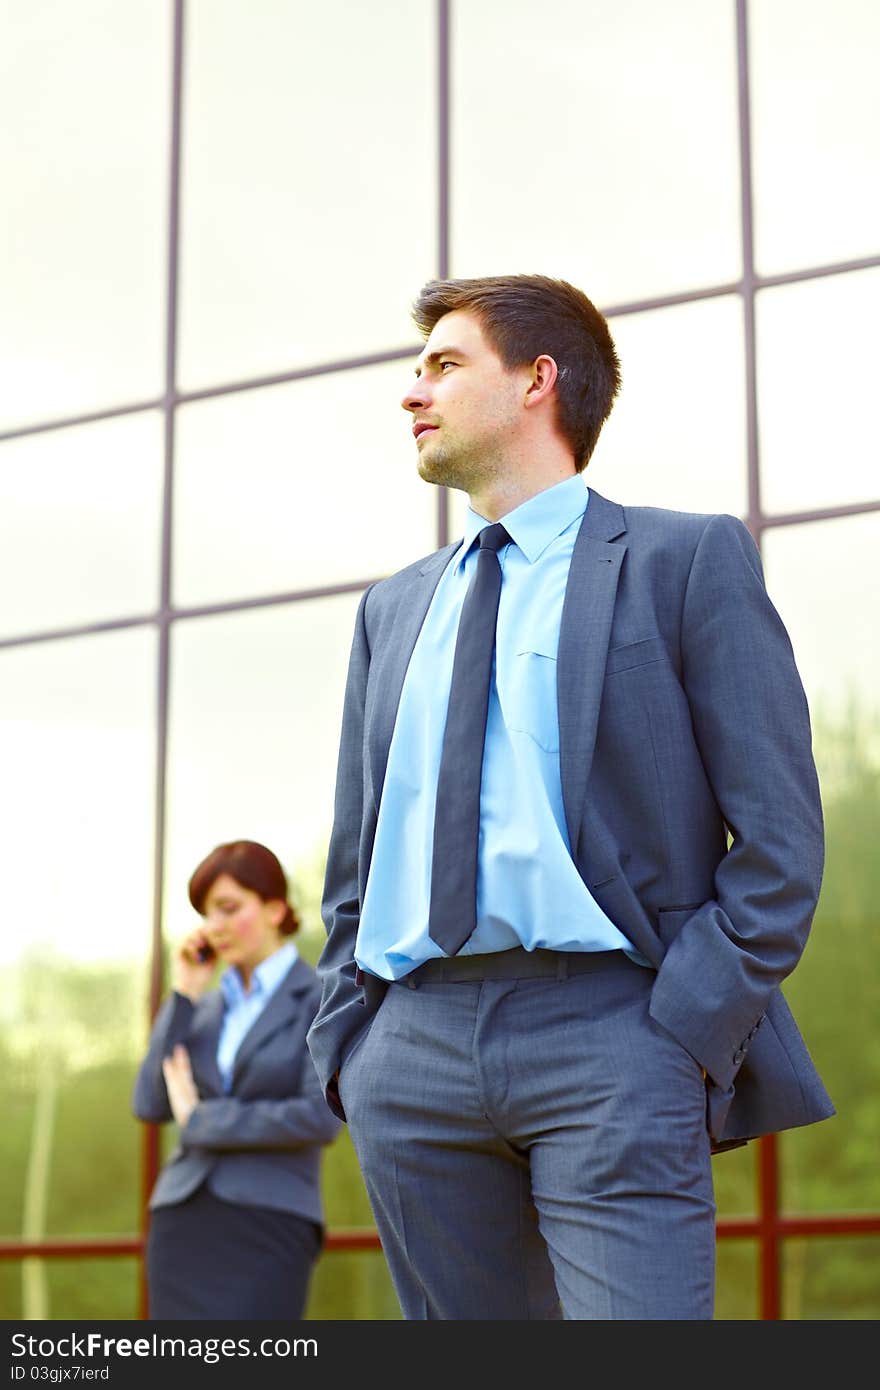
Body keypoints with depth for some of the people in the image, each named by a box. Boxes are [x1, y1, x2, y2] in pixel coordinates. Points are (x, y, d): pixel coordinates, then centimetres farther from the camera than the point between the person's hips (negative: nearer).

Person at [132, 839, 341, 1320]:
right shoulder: (207, 1006, 18)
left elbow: (322, 1117, -14)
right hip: (183, 1229, 6)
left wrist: (199, 1120, -6)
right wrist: (184, 994, 1)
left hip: (268, 1231, -6)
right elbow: (151, 1105, 6)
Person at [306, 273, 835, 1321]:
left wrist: (693, 1031, -11)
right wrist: (342, 1039, 8)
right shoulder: (394, 607, 22)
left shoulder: (685, 558, 5)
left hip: (609, 1037, -5)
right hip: (416, 1047, 5)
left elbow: (780, 834, -1)